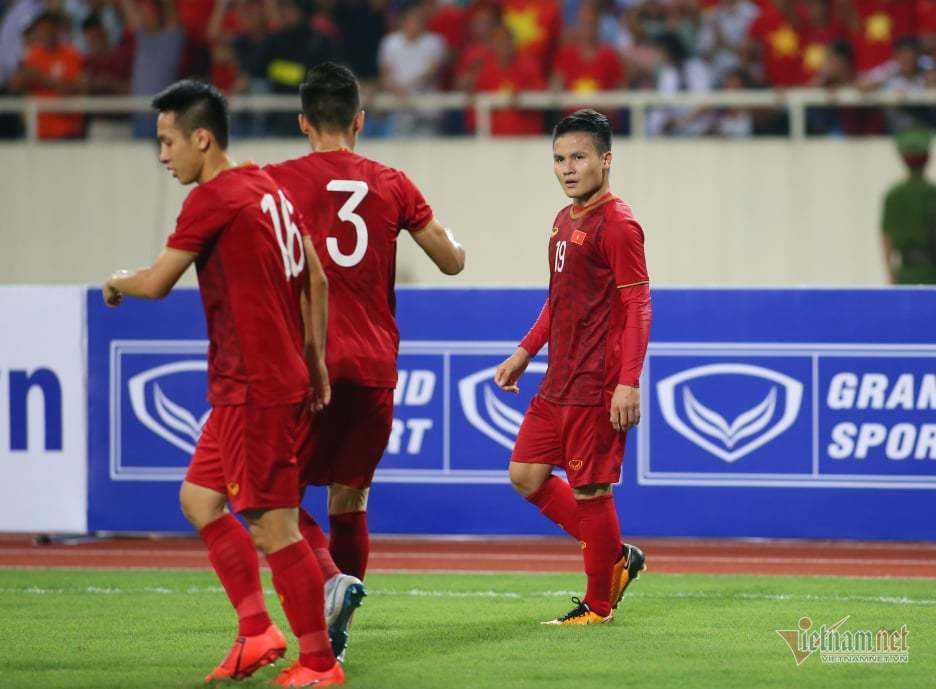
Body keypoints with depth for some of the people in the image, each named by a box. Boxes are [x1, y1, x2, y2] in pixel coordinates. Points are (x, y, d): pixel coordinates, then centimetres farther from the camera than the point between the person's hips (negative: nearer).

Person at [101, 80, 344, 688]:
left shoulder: (214, 198, -15)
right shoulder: (270, 188, 12)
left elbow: (157, 283, -15)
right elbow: (317, 280, 17)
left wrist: (116, 283, 7)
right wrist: (315, 361, 22)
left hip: (254, 388, -10)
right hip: (285, 377, 10)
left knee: (272, 525, -6)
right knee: (200, 498, 17)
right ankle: (257, 630, 15)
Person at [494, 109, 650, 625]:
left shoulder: (616, 224, -13)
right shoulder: (565, 221, 14)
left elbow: (638, 306, -17)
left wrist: (629, 384, -23)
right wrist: (525, 352, 22)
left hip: (596, 388, -9)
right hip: (557, 384, 10)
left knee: (589, 490, -3)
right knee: (526, 476, 10)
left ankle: (598, 605, 9)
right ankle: (616, 557, 22)